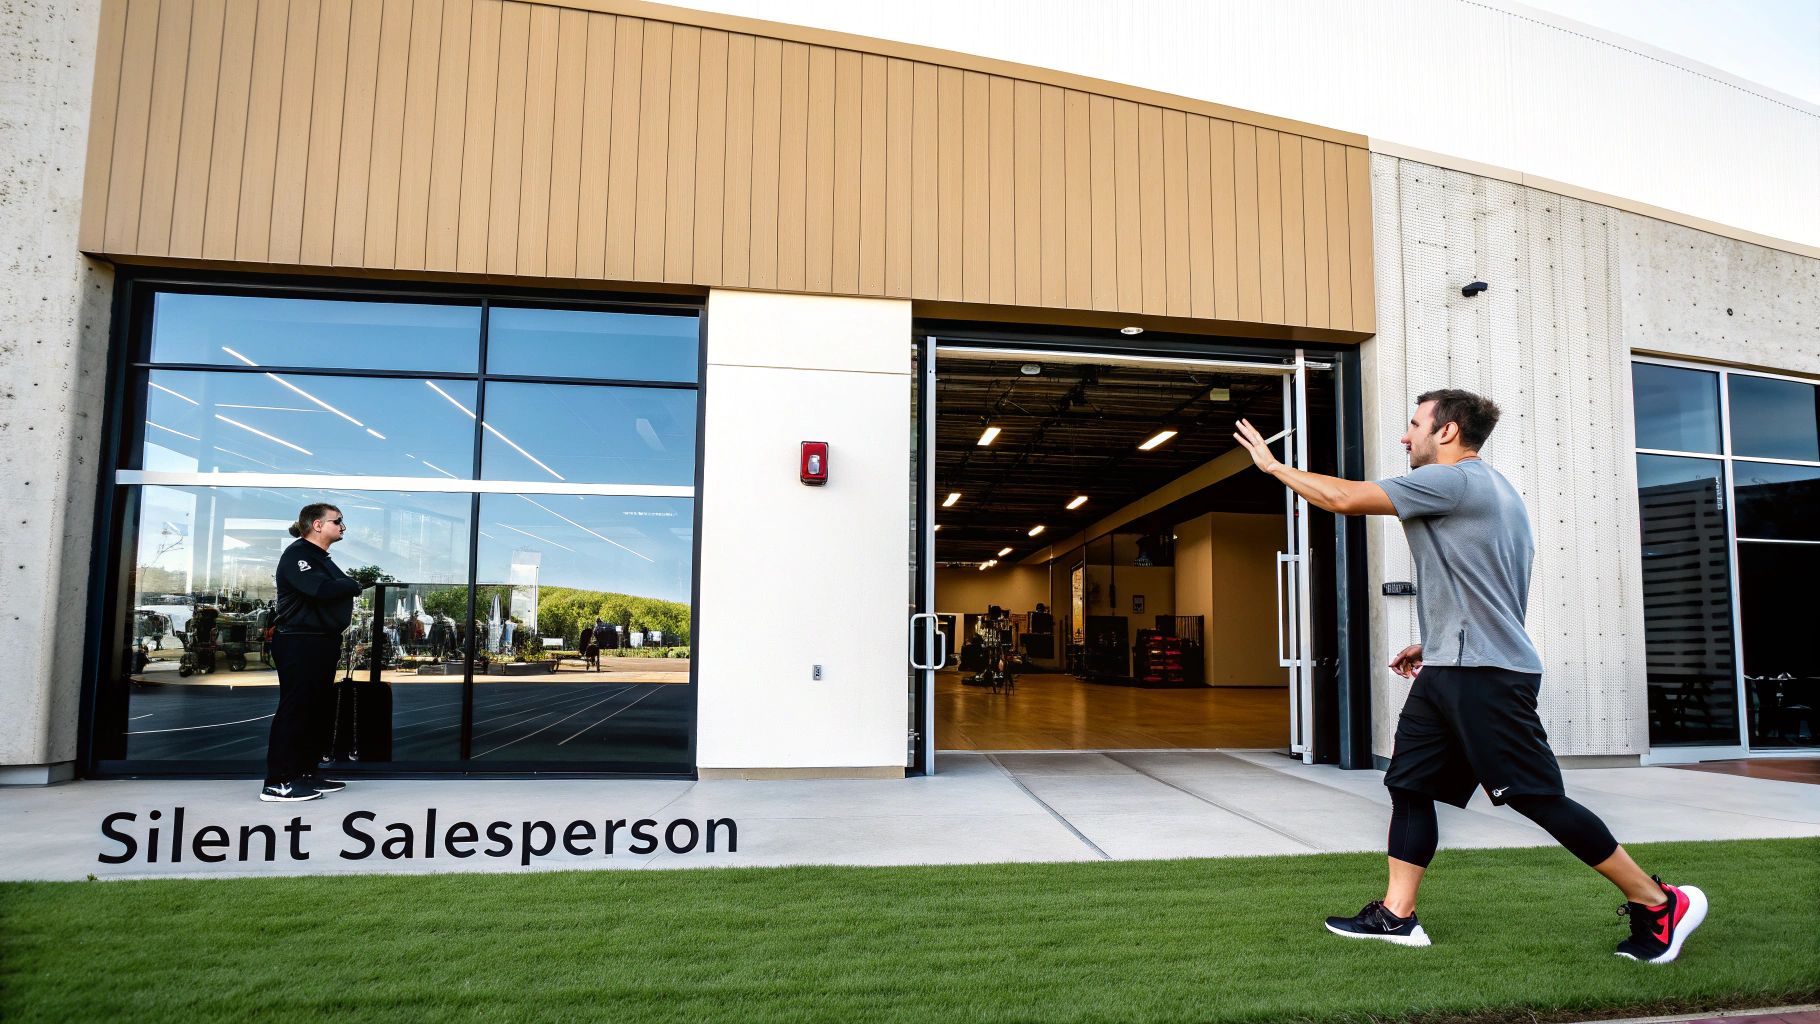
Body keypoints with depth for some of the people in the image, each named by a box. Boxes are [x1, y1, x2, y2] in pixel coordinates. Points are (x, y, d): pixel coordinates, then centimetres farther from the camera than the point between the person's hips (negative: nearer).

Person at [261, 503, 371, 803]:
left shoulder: (322, 558, 21)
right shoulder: (297, 554, -11)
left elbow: (336, 593, 15)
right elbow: (320, 589, -25)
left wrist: (355, 586, -2)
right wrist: (357, 582, -13)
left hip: (323, 642, 10)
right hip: (298, 643, -10)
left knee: (317, 709, 12)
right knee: (294, 708, -8)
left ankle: (306, 773, 20)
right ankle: (277, 783, -5)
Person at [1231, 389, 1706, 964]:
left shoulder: (1451, 480, -11)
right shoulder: (1493, 491, 21)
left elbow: (1345, 498, -15)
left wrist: (1273, 465, -3)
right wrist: (1435, 643, 26)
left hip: (1486, 677, -10)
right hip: (1448, 672, 10)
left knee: (1540, 799, -4)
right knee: (1409, 783, 7)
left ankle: (1659, 904, 11)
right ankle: (1397, 916, 11)